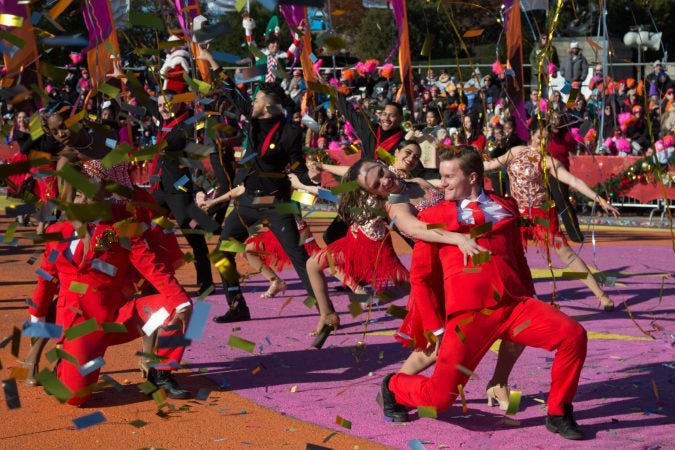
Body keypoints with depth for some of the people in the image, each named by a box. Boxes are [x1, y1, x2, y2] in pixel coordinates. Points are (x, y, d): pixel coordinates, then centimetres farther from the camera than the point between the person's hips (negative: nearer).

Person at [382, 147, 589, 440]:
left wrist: (532, 307, 20)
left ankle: (558, 414, 4)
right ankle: (394, 386, 28)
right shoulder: (435, 216, 10)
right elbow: (422, 276, 10)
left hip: (514, 304, 3)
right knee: (439, 397, -9)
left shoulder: (505, 208, 17)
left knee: (573, 336, -18)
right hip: (468, 313, -3)